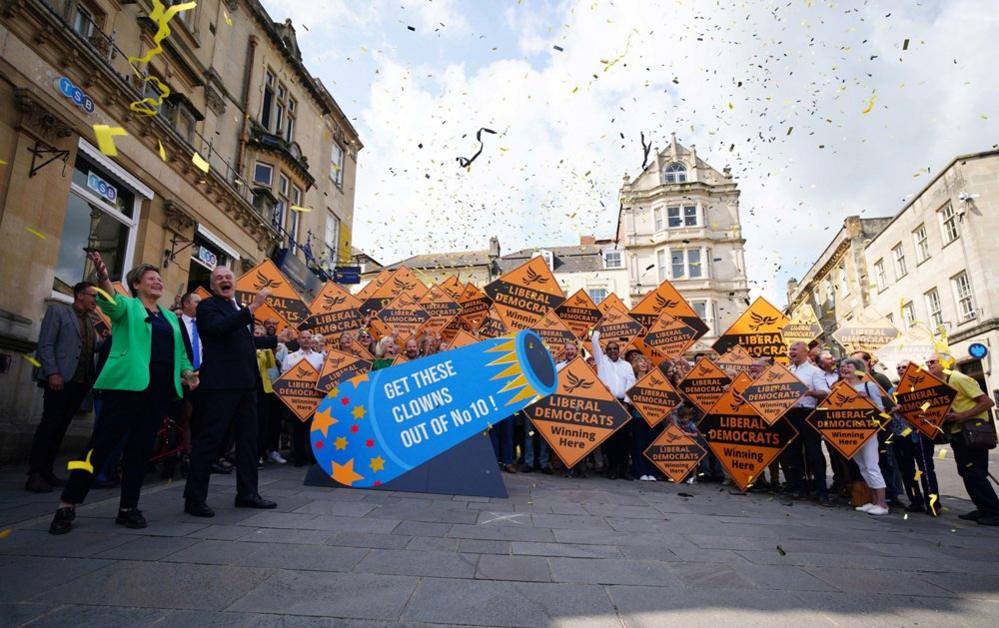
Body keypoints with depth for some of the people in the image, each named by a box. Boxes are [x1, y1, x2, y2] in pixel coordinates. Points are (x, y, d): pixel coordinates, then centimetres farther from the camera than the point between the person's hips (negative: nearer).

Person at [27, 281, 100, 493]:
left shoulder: (89, 321, 21)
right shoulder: (57, 310, 2)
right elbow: (45, 344, -7)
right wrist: (52, 373, -16)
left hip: (80, 381, 6)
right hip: (60, 379, -6)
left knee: (60, 427, 8)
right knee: (49, 425, -6)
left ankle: (46, 471, 14)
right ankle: (34, 475, -2)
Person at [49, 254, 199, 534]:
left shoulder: (170, 317, 21)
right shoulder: (127, 306, 5)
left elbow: (179, 351, 22)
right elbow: (110, 301, -18)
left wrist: (188, 372, 3)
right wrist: (103, 277, -38)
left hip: (161, 386, 5)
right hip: (128, 383, -5)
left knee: (141, 446, 8)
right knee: (103, 441, -5)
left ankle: (128, 507, 15)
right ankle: (67, 505, 6)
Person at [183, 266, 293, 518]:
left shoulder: (238, 309, 19)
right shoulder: (207, 306, -5)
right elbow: (220, 327, -26)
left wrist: (278, 338, 32)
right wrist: (252, 307, -31)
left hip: (245, 383, 8)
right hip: (220, 384, -8)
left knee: (248, 438, 12)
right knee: (209, 439, -3)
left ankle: (247, 493, 22)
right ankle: (194, 499, 7)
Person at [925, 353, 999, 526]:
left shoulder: (958, 379, -14)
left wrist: (961, 416, -25)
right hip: (956, 434, 9)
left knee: (974, 473, -8)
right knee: (967, 473, 10)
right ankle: (983, 509, 19)